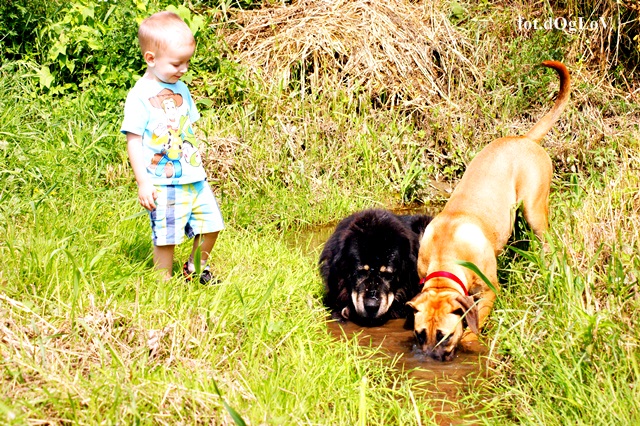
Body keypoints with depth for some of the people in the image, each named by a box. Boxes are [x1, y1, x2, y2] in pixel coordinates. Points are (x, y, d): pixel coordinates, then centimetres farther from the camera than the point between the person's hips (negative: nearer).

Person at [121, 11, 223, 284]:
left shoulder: (181, 89, 10)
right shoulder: (140, 96, -12)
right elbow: (133, 141, -13)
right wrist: (143, 183, -15)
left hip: (194, 178, 7)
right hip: (164, 186, -7)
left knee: (211, 225, 11)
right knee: (166, 237, -2)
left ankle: (196, 269, 33)